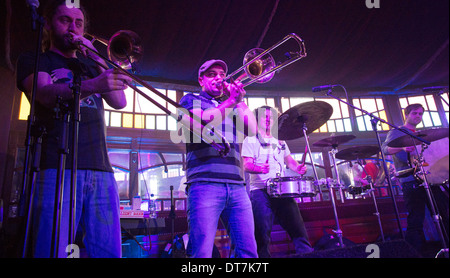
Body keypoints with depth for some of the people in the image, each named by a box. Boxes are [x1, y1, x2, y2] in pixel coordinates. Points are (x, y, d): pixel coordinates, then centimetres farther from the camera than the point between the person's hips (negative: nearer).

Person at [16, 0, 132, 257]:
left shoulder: (89, 65, 27)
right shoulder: (33, 61, 16)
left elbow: (119, 102, 11)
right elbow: (46, 94, -8)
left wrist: (95, 58, 6)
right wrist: (92, 85, -26)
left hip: (101, 171, 3)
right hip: (57, 169, -3)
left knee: (109, 252, -1)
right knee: (53, 250, -10)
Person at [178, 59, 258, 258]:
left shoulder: (233, 106, 27)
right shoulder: (191, 100, 14)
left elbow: (252, 130, 10)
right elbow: (201, 122, -7)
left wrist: (239, 100, 8)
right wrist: (231, 100, -8)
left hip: (236, 185, 5)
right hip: (204, 183, -4)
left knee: (248, 251, 1)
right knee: (202, 252, -8)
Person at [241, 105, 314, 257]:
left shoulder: (280, 142, 26)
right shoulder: (250, 141, 10)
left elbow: (290, 161, 21)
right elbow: (246, 165, -2)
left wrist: (298, 168, -2)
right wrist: (259, 168, -24)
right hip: (260, 190, -4)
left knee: (297, 226, -1)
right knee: (263, 230, -11)